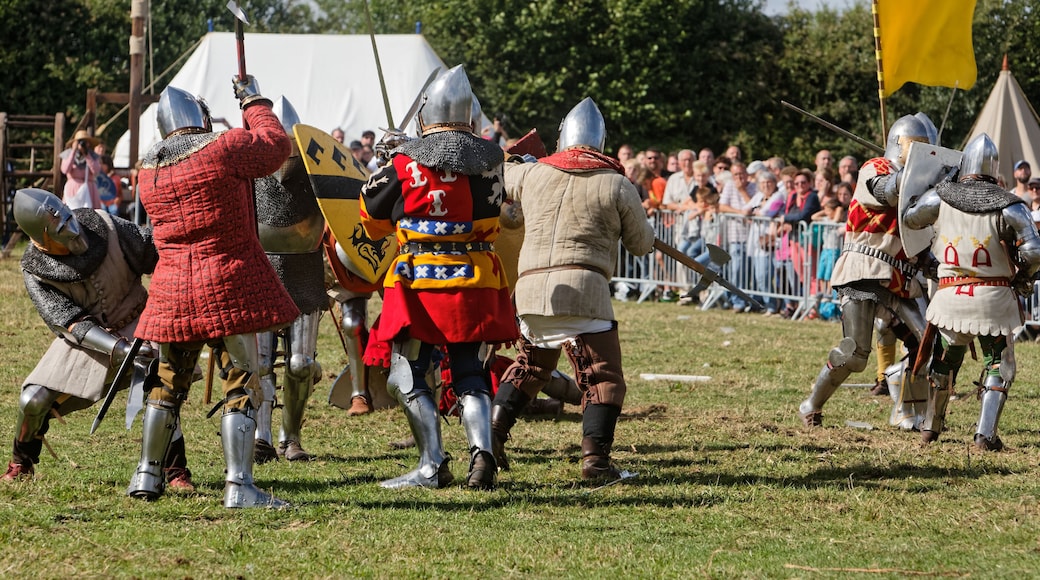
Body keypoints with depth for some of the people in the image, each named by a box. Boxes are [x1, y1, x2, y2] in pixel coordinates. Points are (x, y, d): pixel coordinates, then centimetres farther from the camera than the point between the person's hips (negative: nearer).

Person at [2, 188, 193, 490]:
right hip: (84, 336, 1)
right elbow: (71, 324, -23)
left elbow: (154, 254, -9)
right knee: (33, 400, -8)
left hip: (134, 322, -1)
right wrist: (119, 349, -36)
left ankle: (175, 471, -14)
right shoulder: (34, 270, -19)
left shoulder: (104, 226, -20)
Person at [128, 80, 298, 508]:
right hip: (228, 285, -5)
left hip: (172, 290, 5)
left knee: (168, 381, 19)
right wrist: (254, 102, 20)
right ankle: (238, 485, -9)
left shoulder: (148, 169, 9)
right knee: (240, 382, -2)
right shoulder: (225, 148, -8)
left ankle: (146, 474, 25)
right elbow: (277, 145, 5)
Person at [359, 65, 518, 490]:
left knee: (407, 376, 7)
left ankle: (433, 466, 0)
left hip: (420, 283, -3)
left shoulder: (405, 163, -8)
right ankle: (481, 451, -6)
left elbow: (372, 217, 5)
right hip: (477, 281, 3)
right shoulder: (490, 161, 1)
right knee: (469, 374, 14)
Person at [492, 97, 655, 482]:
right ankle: (595, 456, -11)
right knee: (603, 377, 1)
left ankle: (493, 430, 16)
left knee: (531, 364, 26)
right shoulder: (616, 185, 3)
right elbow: (642, 244, 11)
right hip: (583, 287, -4)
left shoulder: (530, 174, 11)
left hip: (530, 288, 4)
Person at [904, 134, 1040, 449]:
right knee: (998, 364, 11)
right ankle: (985, 433, -1)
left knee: (945, 360, 22)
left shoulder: (940, 197, -2)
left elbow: (909, 219, 15)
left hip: (950, 295, 2)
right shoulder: (1009, 206, -8)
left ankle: (931, 426, 32)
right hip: (994, 297, -2)